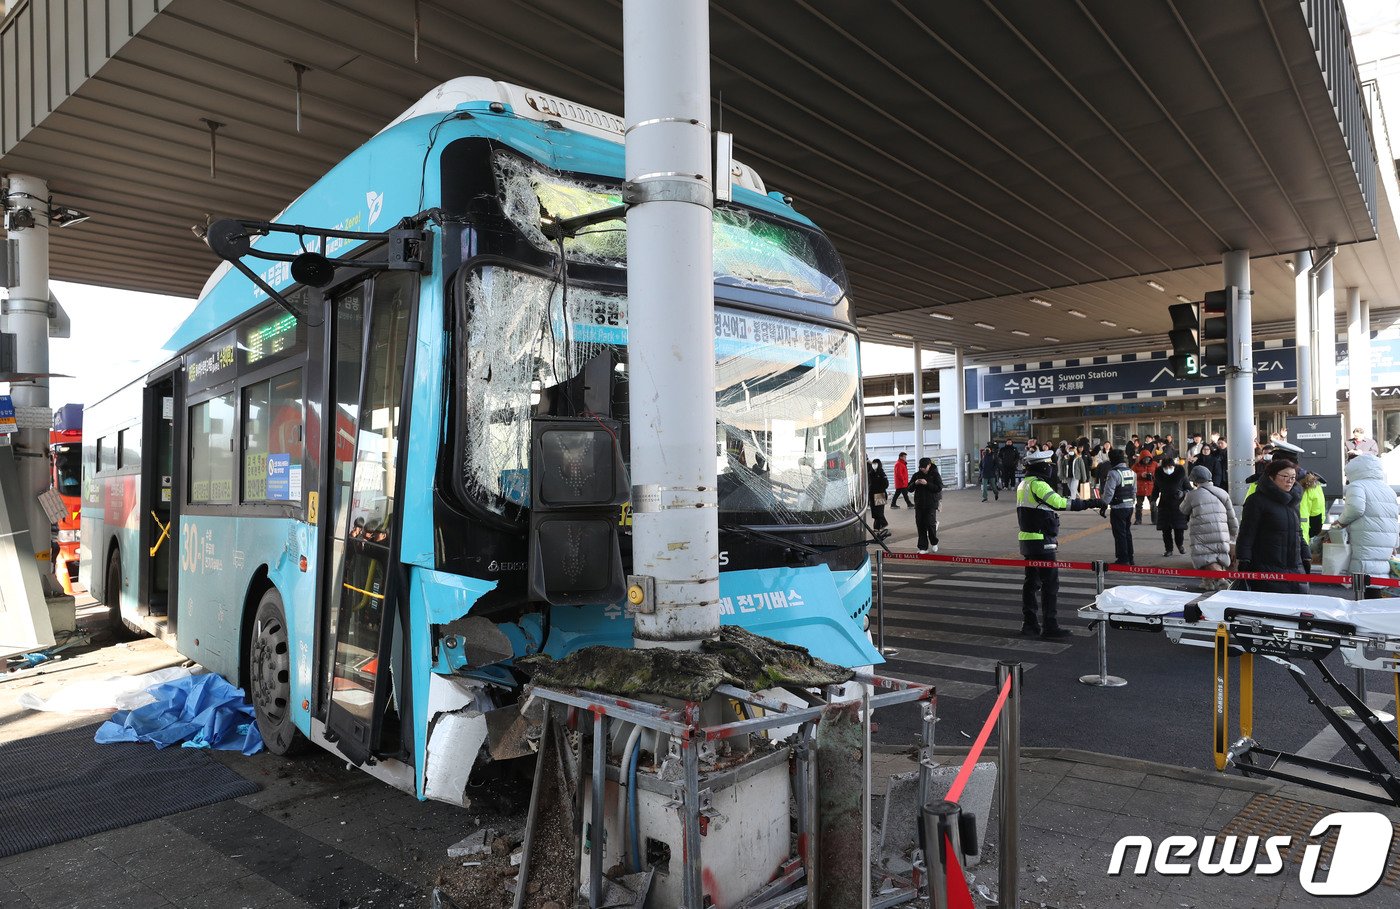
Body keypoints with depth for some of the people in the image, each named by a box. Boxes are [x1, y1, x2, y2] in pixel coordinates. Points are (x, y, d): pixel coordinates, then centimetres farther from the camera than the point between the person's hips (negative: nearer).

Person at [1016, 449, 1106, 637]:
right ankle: (1049, 626, 0)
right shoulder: (1037, 484, -16)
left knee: (1032, 582, 14)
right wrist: (1091, 503, -22)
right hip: (1041, 542, -10)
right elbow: (1060, 503, -25)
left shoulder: (1024, 484, 14)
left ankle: (1029, 623, 18)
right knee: (1050, 583, -4)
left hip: (1027, 539, 10)